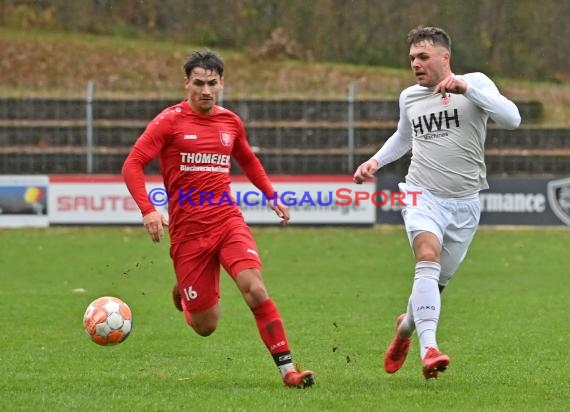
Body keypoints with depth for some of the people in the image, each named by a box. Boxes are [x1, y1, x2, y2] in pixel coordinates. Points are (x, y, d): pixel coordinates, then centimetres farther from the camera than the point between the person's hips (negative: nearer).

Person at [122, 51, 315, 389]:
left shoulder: (231, 122, 10)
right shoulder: (170, 121, -4)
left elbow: (248, 160, 30)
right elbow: (132, 165, -8)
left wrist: (272, 196, 18)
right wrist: (148, 209, -21)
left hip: (228, 221, 3)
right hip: (187, 231, -2)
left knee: (255, 288, -24)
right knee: (206, 326, 0)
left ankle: (288, 369, -21)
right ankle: (184, 295, 37)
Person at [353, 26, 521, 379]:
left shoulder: (475, 83, -3)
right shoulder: (409, 97, 9)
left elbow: (511, 119, -20)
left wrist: (467, 89, -27)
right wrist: (376, 161, 14)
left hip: (465, 201, -1)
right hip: (423, 194, 1)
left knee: (438, 280, 10)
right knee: (428, 257, -26)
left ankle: (407, 324, 42)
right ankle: (429, 348, -37)